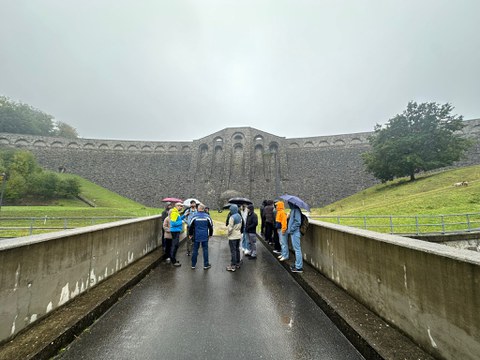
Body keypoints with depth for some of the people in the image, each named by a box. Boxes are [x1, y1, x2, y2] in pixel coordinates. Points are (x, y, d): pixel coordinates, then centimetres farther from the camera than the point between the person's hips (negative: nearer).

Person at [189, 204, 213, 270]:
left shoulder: (195, 216, -6)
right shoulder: (207, 216, -3)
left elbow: (191, 226, -1)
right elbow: (211, 226, 3)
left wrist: (190, 234, 14)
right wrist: (210, 234, 16)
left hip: (196, 236, 0)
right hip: (205, 237, 0)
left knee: (195, 250, 11)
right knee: (205, 250, 7)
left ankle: (193, 265, 20)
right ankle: (206, 265, 12)